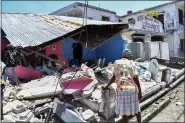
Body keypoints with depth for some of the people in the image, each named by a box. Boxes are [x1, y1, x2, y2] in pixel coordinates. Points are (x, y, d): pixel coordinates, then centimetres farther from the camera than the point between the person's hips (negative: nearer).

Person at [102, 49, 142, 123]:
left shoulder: (117, 62, 6)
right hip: (133, 89, 2)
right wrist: (140, 91, -1)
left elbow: (114, 77, 3)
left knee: (124, 111, 9)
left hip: (122, 89, -1)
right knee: (136, 108, 20)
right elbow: (136, 78, -3)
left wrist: (107, 85, 15)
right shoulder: (131, 63, 5)